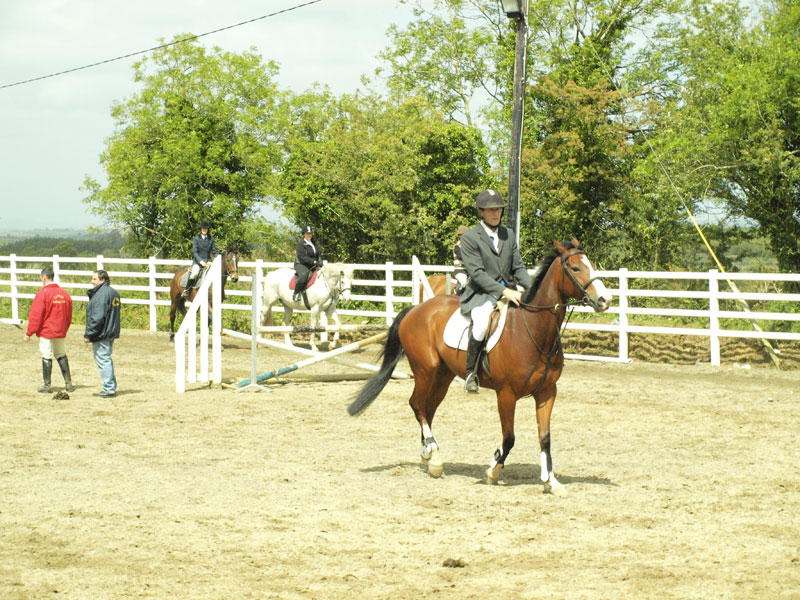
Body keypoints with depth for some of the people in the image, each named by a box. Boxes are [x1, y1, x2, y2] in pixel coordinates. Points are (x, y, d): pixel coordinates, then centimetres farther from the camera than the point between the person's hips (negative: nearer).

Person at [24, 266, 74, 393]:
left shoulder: (42, 293, -13)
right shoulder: (64, 294, 6)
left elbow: (35, 315, -14)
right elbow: (69, 316, 14)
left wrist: (29, 333, -8)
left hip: (46, 332, -6)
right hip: (61, 333, 6)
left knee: (47, 358, 0)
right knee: (61, 356, 15)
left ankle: (47, 386, 3)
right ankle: (68, 383, 15)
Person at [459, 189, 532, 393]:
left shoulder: (509, 235, 14)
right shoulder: (470, 238, -5)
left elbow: (518, 267, 13)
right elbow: (476, 273, -14)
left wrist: (531, 289, -6)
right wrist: (504, 291, -23)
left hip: (509, 292, 6)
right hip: (481, 295, -6)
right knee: (482, 323, -35)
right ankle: (471, 373, -18)